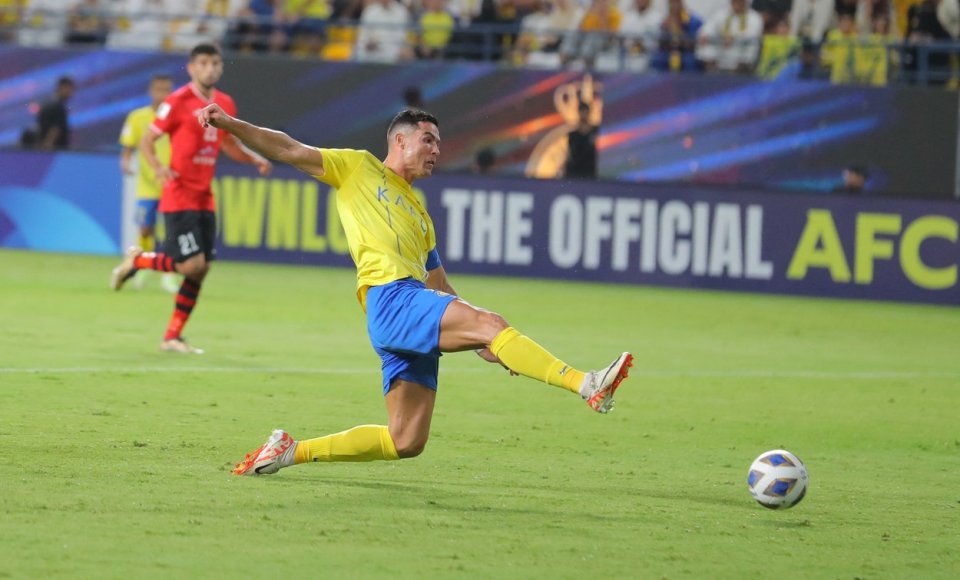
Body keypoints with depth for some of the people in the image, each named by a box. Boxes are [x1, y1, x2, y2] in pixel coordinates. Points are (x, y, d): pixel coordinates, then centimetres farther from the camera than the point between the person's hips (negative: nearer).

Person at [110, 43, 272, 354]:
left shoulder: (225, 104, 9)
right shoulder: (178, 101, -11)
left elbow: (229, 144, 24)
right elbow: (146, 141, -8)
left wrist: (255, 159, 6)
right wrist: (158, 168, -27)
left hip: (204, 198, 7)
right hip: (179, 197, -7)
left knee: (200, 269, 4)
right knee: (192, 264, -16)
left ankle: (172, 337, 13)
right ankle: (137, 260, 9)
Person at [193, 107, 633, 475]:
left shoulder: (419, 216, 33)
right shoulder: (359, 168, 16)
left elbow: (441, 289, 34)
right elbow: (289, 151, 9)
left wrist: (481, 344, 23)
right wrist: (230, 124, -4)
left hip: (418, 314, 8)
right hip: (390, 298, -8)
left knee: (406, 442, -1)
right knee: (490, 323, -26)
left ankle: (292, 451, 11)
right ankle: (586, 385, -38)